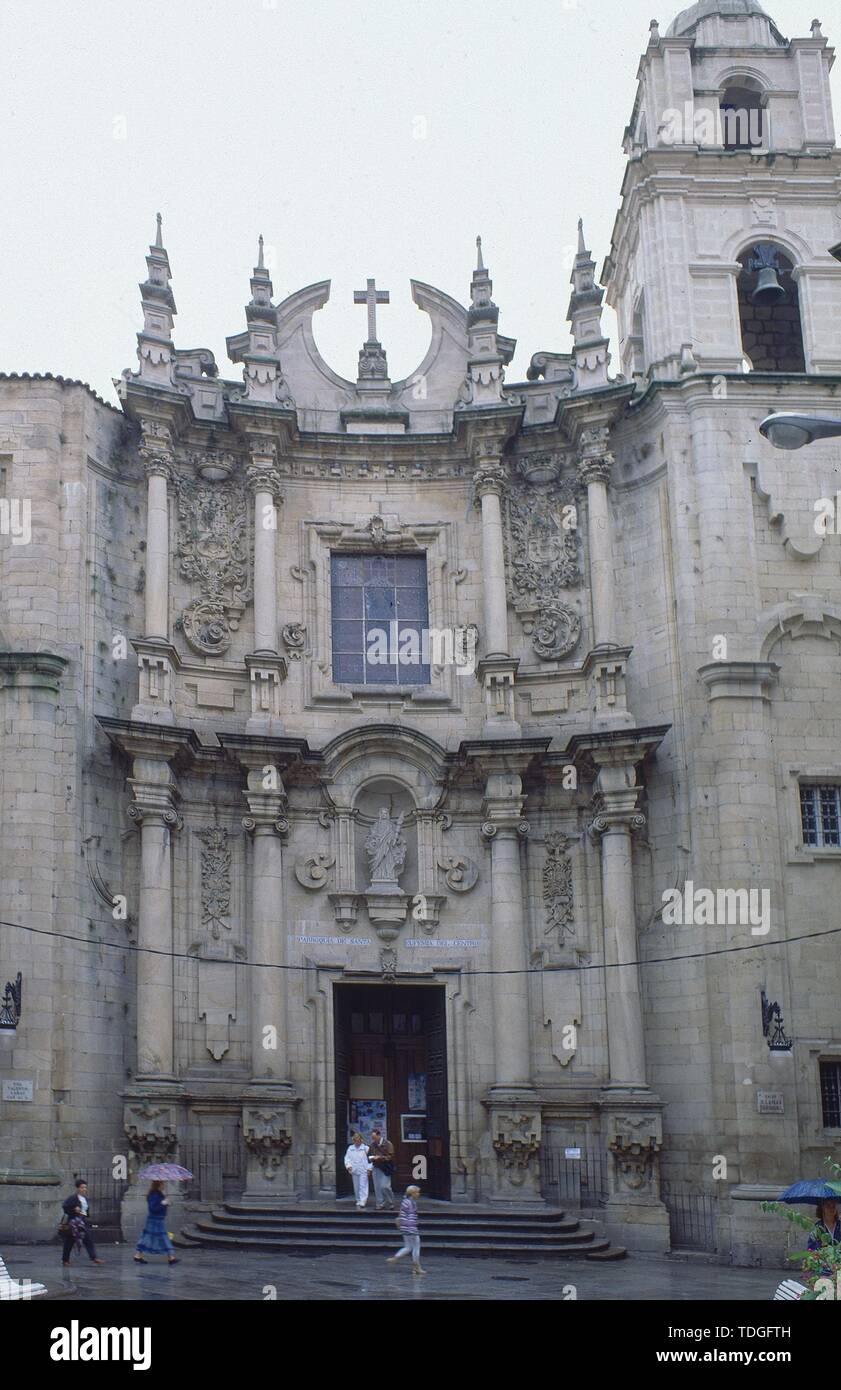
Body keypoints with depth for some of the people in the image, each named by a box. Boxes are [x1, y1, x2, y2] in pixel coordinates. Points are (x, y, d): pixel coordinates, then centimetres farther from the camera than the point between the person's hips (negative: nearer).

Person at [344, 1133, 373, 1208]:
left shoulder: (365, 1148, -1)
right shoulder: (350, 1148, 10)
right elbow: (347, 1158, 10)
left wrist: (369, 1168, -8)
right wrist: (348, 1166, -5)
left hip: (363, 1171, -4)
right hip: (354, 1171, 4)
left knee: (363, 1186, -10)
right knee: (356, 1187, 9)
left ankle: (362, 1203, -14)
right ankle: (358, 1201, 20)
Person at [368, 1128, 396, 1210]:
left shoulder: (387, 1144, -7)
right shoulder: (372, 1145, 7)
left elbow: (390, 1157, -11)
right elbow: (369, 1155, 20)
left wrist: (380, 1158, -18)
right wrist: (371, 1158, -4)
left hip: (385, 1168, -5)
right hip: (376, 1168, 5)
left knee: (385, 1186, -11)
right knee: (377, 1187, 4)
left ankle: (391, 1203, 8)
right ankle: (380, 1204, 13)